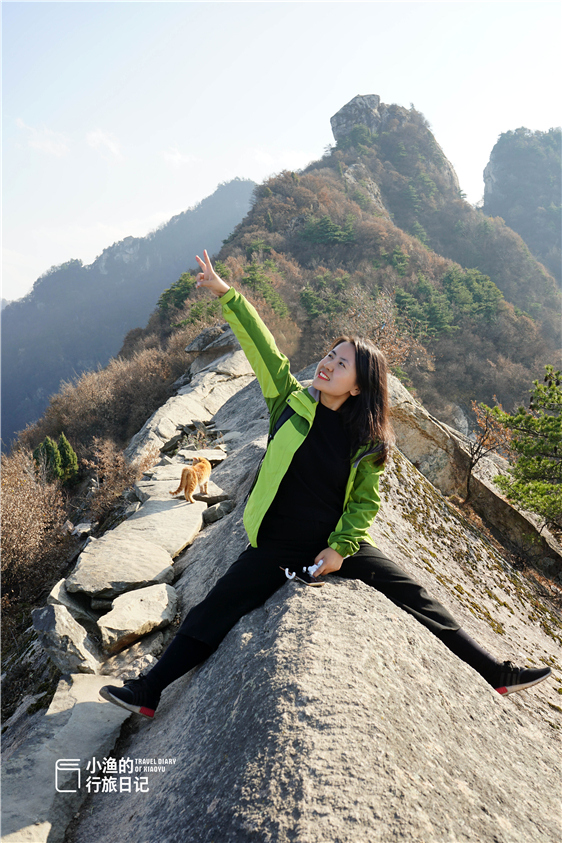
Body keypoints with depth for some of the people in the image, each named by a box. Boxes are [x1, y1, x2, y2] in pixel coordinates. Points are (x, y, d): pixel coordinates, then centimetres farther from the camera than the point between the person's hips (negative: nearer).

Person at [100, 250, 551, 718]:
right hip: (278, 545, 0)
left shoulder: (365, 441, -7)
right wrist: (227, 294, -14)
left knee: (415, 598, 0)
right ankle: (148, 692, 10)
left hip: (340, 541, 0)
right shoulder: (292, 401, -7)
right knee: (214, 611, -5)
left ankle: (496, 674, 15)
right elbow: (262, 346, -11)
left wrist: (341, 547, -12)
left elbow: (365, 502, -1)